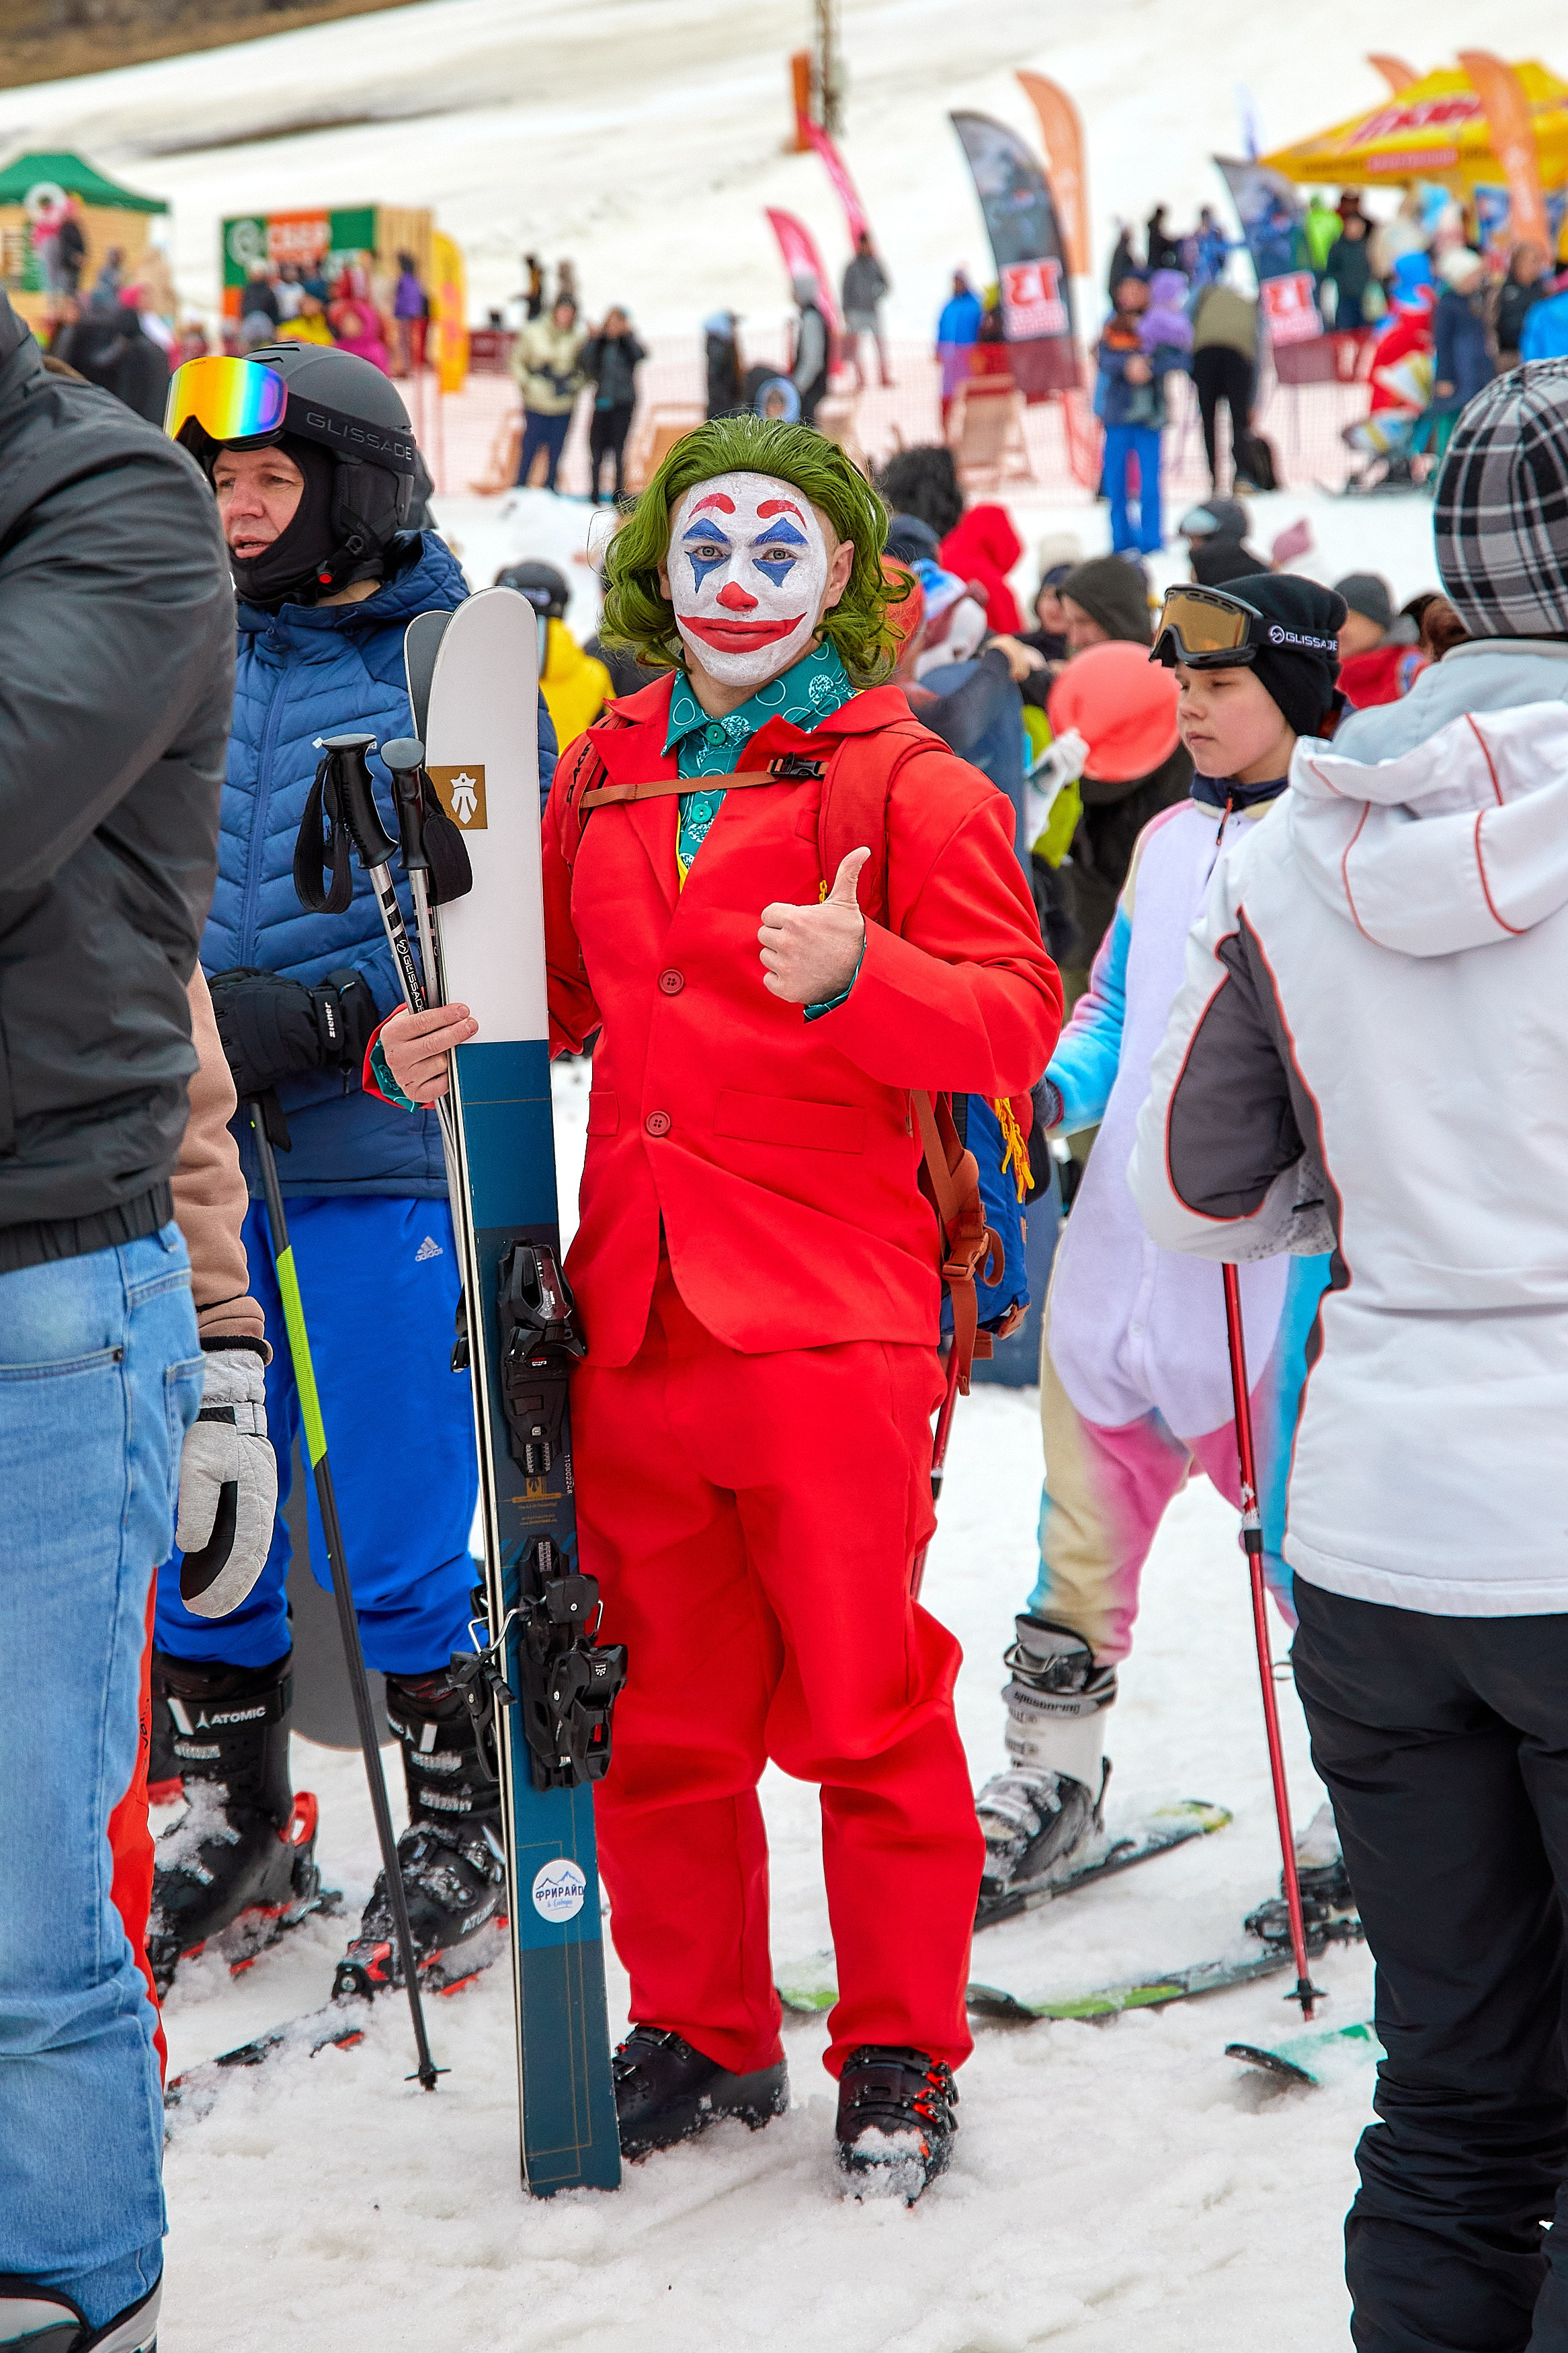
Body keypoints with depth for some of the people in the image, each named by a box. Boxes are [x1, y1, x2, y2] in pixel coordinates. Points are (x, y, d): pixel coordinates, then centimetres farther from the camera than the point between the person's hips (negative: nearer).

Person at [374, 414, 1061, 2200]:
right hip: (635, 1305, 5)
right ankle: (702, 2028, 27)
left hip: (828, 1309, -5)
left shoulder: (904, 777, -2)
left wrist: (856, 976, -26)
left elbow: (1017, 1019, -9)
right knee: (657, 1704, 12)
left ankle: (900, 2051, 15)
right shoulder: (608, 771, 14)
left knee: (862, 1701, 0)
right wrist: (441, 1042, 5)